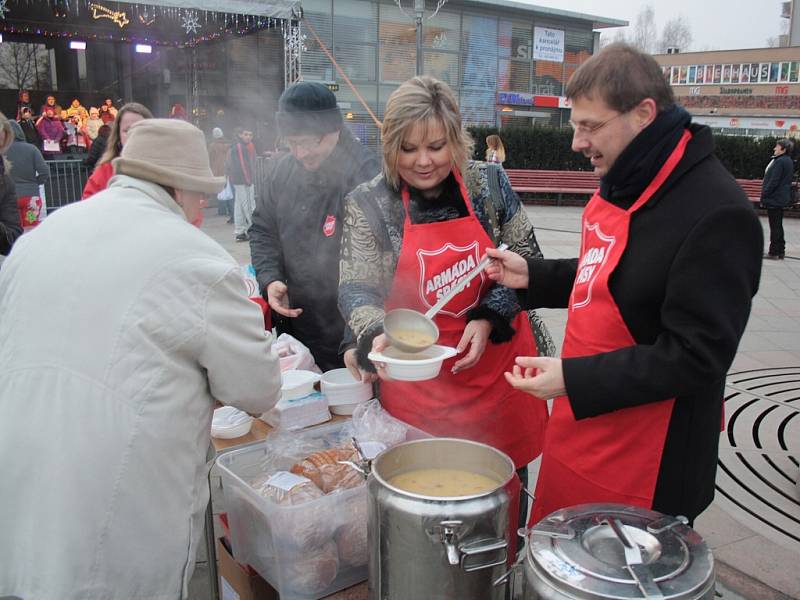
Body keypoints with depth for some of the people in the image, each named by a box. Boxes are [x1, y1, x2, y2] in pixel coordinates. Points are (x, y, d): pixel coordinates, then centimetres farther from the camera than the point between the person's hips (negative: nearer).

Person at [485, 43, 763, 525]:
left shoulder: (716, 213, -21)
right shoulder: (623, 184, 7)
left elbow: (697, 355, -22)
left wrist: (573, 379, -24)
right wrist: (531, 276, 6)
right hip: (580, 430, 8)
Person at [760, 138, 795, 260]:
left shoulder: (780, 162, -18)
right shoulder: (788, 161, 13)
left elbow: (774, 181, -21)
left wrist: (764, 195, -14)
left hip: (774, 199, -10)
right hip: (781, 198, 10)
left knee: (775, 226, -4)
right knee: (778, 226, 15)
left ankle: (774, 252, 0)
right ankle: (780, 251, 20)